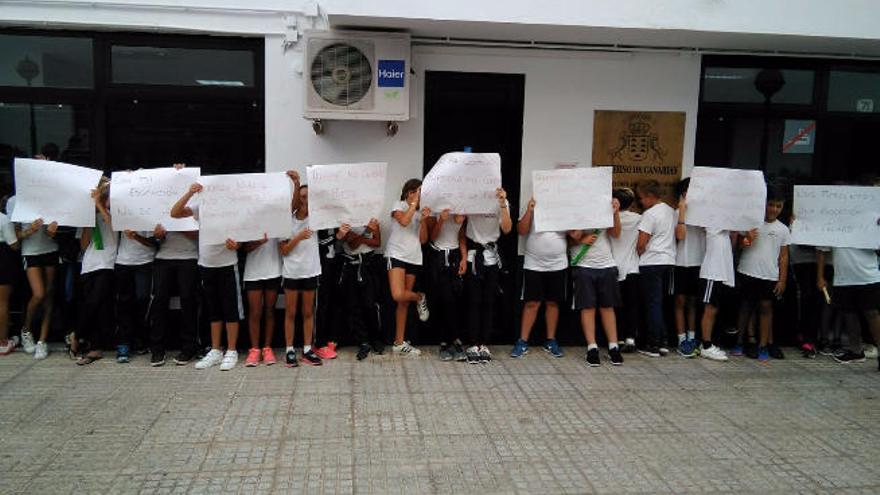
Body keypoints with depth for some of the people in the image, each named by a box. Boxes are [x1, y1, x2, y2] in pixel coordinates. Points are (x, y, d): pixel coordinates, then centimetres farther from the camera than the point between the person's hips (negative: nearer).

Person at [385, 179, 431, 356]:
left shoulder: (420, 212, 16)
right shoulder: (399, 205, 2)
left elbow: (423, 240, 9)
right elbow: (404, 221, -21)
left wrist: (424, 220, -4)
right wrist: (414, 203, -11)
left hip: (414, 259, 5)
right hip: (396, 255, -5)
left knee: (404, 302, 6)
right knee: (398, 296, -25)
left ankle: (399, 343, 12)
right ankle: (420, 298, 9)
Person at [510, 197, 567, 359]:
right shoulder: (531, 205, 1)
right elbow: (521, 231, -6)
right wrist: (529, 210, -15)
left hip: (558, 265, 2)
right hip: (533, 265, -1)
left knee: (553, 303, 9)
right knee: (531, 303, 0)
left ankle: (551, 341, 20)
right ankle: (522, 342, 7)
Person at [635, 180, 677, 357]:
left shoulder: (650, 214, -12)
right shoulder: (672, 211, 12)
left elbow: (641, 244, -15)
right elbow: (677, 234, 18)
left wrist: (638, 255, 3)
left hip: (651, 263, -7)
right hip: (669, 261, 7)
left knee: (653, 303, -2)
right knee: (660, 303, 14)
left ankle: (653, 345, 2)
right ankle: (662, 343, 15)